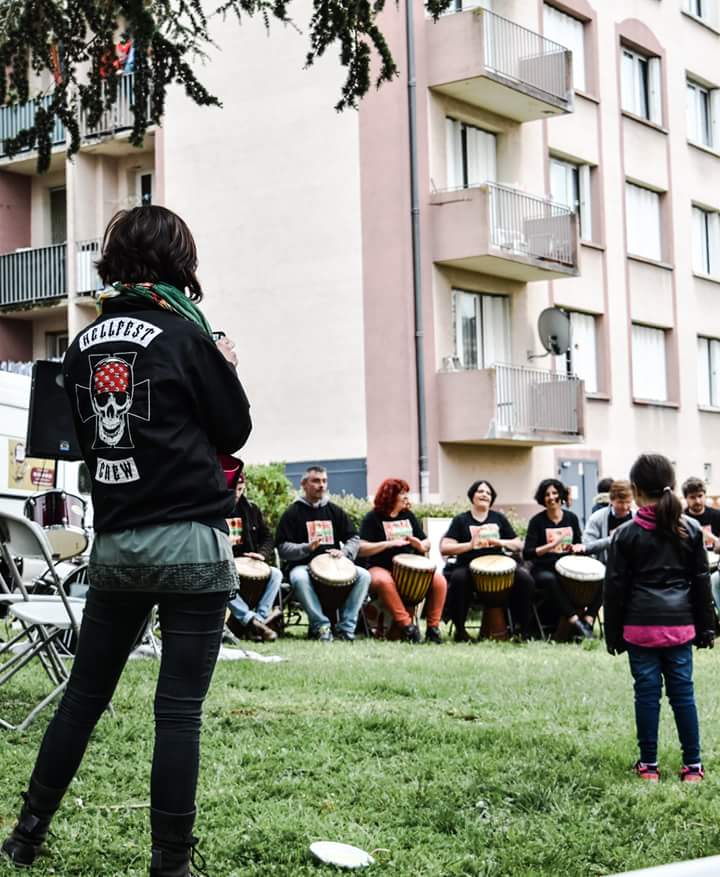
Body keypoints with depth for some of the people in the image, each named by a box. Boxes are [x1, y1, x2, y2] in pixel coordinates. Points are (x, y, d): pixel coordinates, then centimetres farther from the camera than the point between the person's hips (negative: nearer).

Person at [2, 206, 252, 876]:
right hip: (192, 541, -5)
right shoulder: (184, 335, -7)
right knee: (179, 708, -1)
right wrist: (226, 369, 16)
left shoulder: (83, 346, 9)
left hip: (114, 541, 5)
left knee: (85, 692, 16)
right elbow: (234, 432, 1)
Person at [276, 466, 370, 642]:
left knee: (364, 575, -21)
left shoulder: (335, 511, 17)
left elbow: (354, 538, 17)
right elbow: (283, 548, -3)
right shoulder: (292, 513, 5)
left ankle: (346, 627, -18)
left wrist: (344, 552, -5)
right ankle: (321, 626, -27)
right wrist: (307, 548, -19)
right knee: (299, 579, -38)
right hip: (303, 565, -4)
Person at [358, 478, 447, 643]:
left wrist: (421, 546, -7)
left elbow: (427, 543, 17)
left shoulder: (408, 516, 16)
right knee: (384, 581, -40)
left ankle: (433, 627, -13)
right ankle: (407, 625, -34)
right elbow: (361, 549, -12)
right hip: (381, 568, -5)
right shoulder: (373, 518, 0)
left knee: (439, 580, -21)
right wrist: (389, 543, -20)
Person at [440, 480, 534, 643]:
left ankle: (521, 627, -7)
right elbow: (444, 548, -4)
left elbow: (518, 545, 13)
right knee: (458, 579, -37)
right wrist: (470, 545, -18)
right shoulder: (461, 520, 8)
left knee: (525, 578, -25)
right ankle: (459, 629, -19)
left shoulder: (499, 518, 16)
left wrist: (499, 542, -8)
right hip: (469, 567, -2)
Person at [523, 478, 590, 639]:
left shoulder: (571, 518, 10)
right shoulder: (537, 521, -2)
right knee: (550, 580, -39)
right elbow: (527, 554, -11)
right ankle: (575, 622, -38)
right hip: (544, 570, -4)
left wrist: (578, 547, -7)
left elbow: (578, 544, 18)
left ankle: (588, 621, -20)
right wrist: (552, 546, -23)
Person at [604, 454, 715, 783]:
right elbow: (701, 581, 7)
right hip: (680, 624, 2)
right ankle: (692, 765, 12)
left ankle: (649, 765, 11)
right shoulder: (691, 530, 3)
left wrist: (613, 634, 7)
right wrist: (706, 627, 14)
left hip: (640, 625, -2)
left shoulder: (626, 534, -4)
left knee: (647, 693, 4)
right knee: (683, 692, 7)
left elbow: (615, 588, -1)